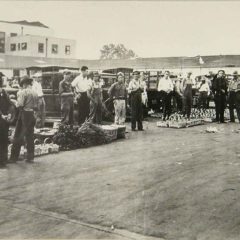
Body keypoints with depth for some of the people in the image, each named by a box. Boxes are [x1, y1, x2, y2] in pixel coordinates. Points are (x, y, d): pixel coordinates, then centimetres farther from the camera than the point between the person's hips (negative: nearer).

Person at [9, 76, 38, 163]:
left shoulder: (23, 92, -10)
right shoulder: (35, 93, 8)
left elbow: (20, 105, -17)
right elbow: (36, 107, 8)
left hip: (24, 114, -6)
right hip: (32, 115, 6)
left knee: (18, 136, 0)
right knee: (30, 136, 11)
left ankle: (14, 157, 3)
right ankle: (30, 157, 14)